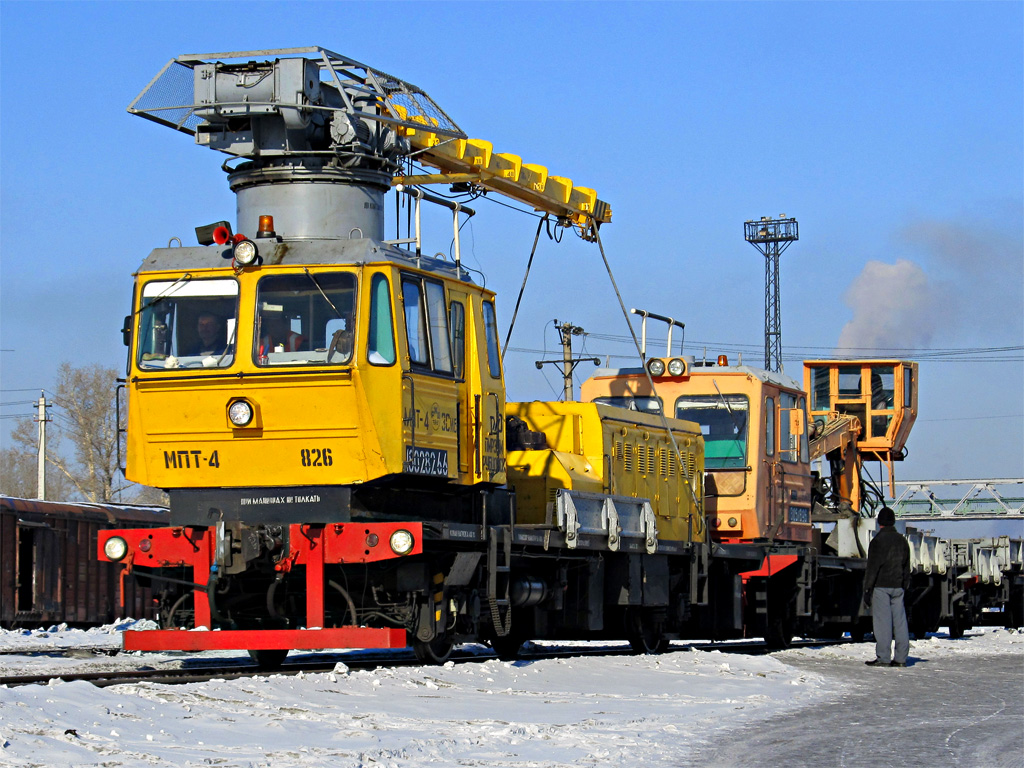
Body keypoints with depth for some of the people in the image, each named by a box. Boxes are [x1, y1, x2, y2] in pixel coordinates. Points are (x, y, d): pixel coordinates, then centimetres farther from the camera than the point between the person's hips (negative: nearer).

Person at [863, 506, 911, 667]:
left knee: (882, 622, -6)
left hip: (881, 586, -6)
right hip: (897, 586, 6)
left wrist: (867, 589, -8)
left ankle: (883, 657, -8)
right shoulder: (902, 541, 11)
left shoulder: (878, 540, -9)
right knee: (900, 621, 6)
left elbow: (872, 567, -11)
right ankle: (900, 658, 6)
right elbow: (906, 567, 16)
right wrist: (905, 587, 21)